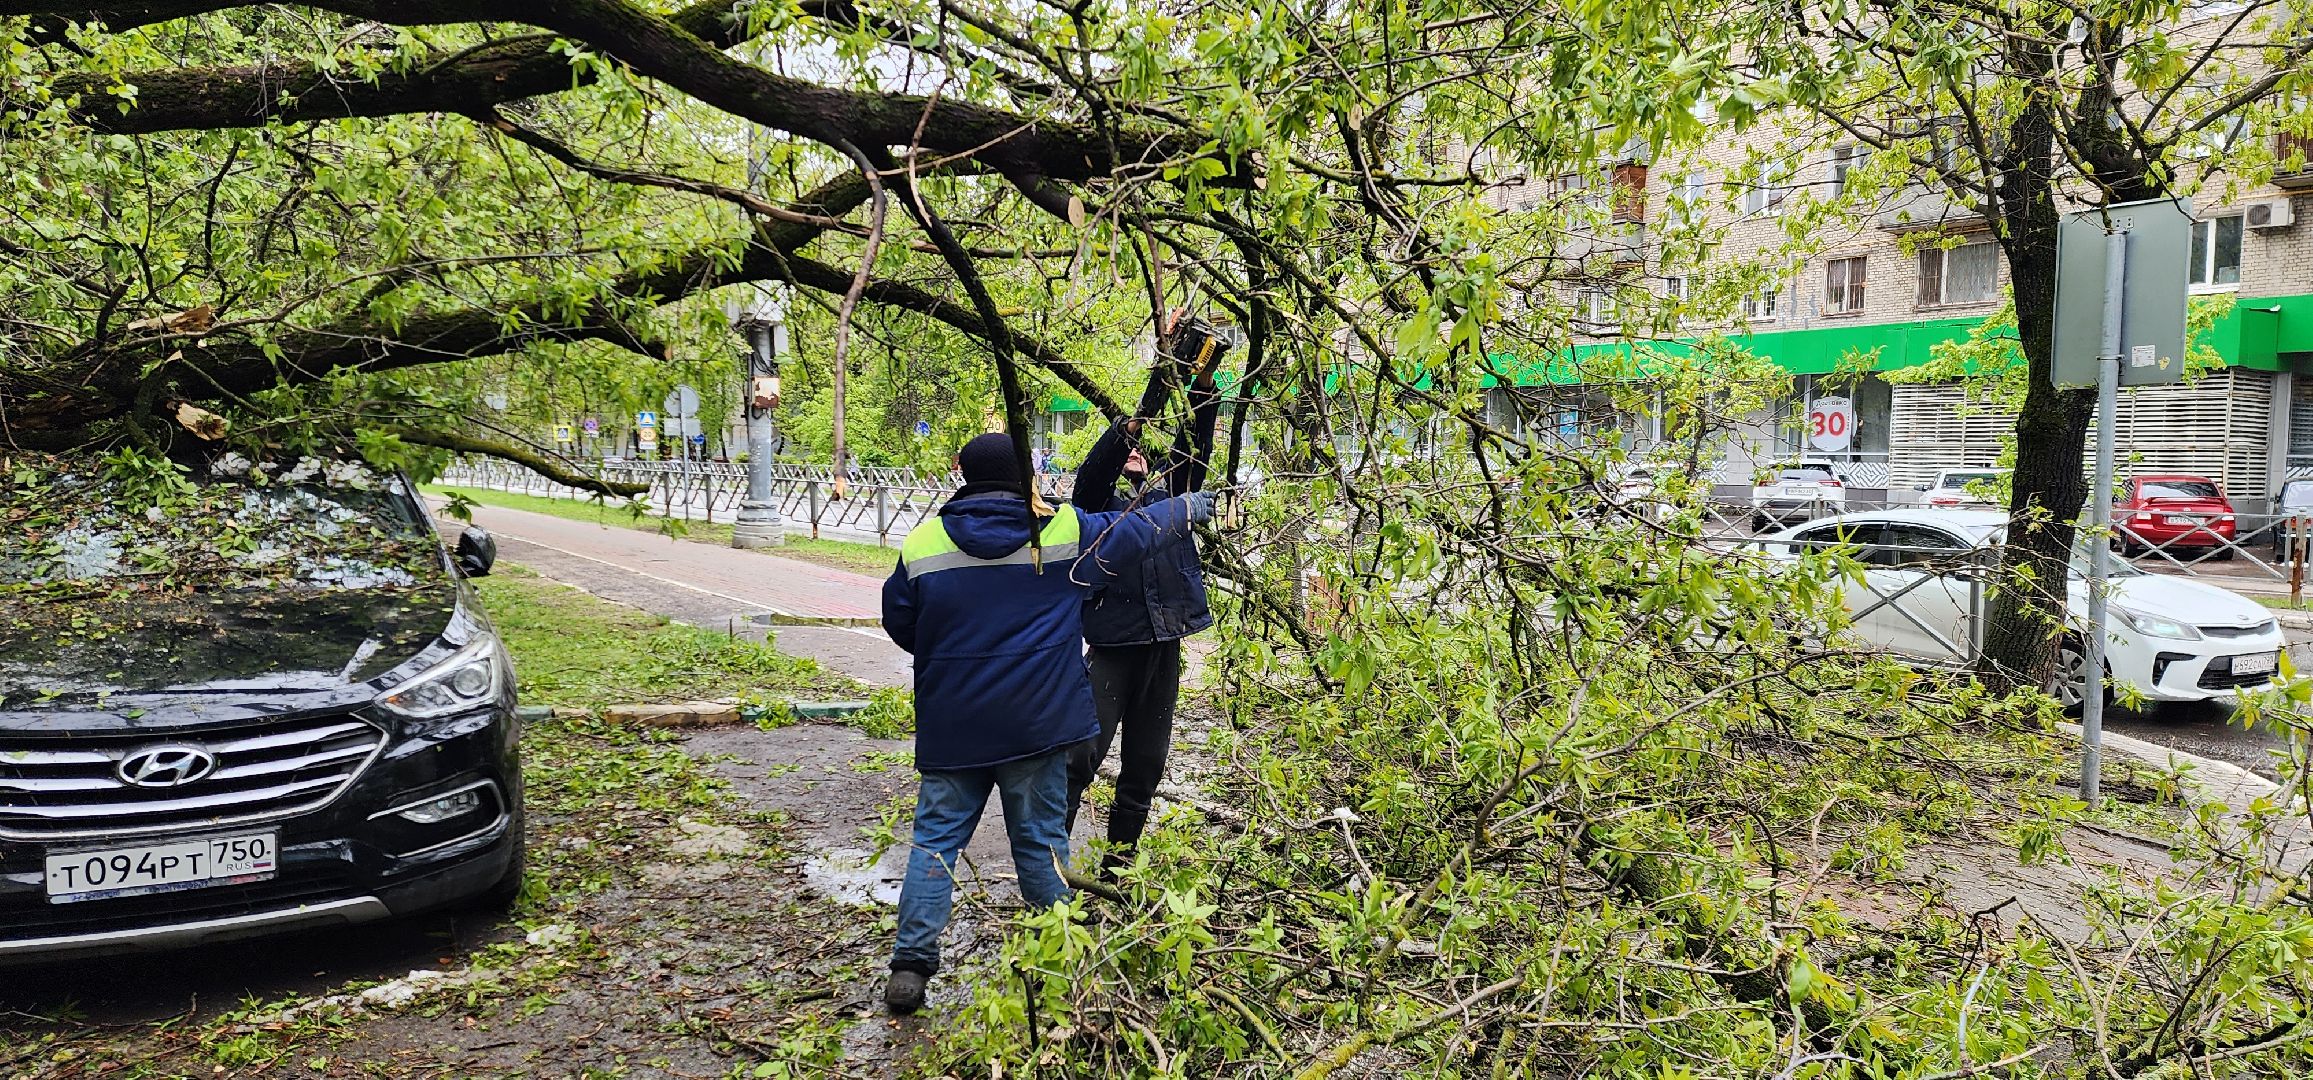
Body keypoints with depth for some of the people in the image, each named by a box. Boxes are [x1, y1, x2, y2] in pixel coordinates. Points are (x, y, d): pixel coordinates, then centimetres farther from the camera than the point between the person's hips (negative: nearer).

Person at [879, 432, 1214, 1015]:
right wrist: (1190, 507, 28)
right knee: (1041, 839, 10)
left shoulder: (922, 543, -4)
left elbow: (898, 623, 8)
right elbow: (1137, 530, 9)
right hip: (1038, 723, 0)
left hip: (950, 726, 1)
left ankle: (911, 963, 4)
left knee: (936, 836, 9)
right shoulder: (1065, 532, -5)